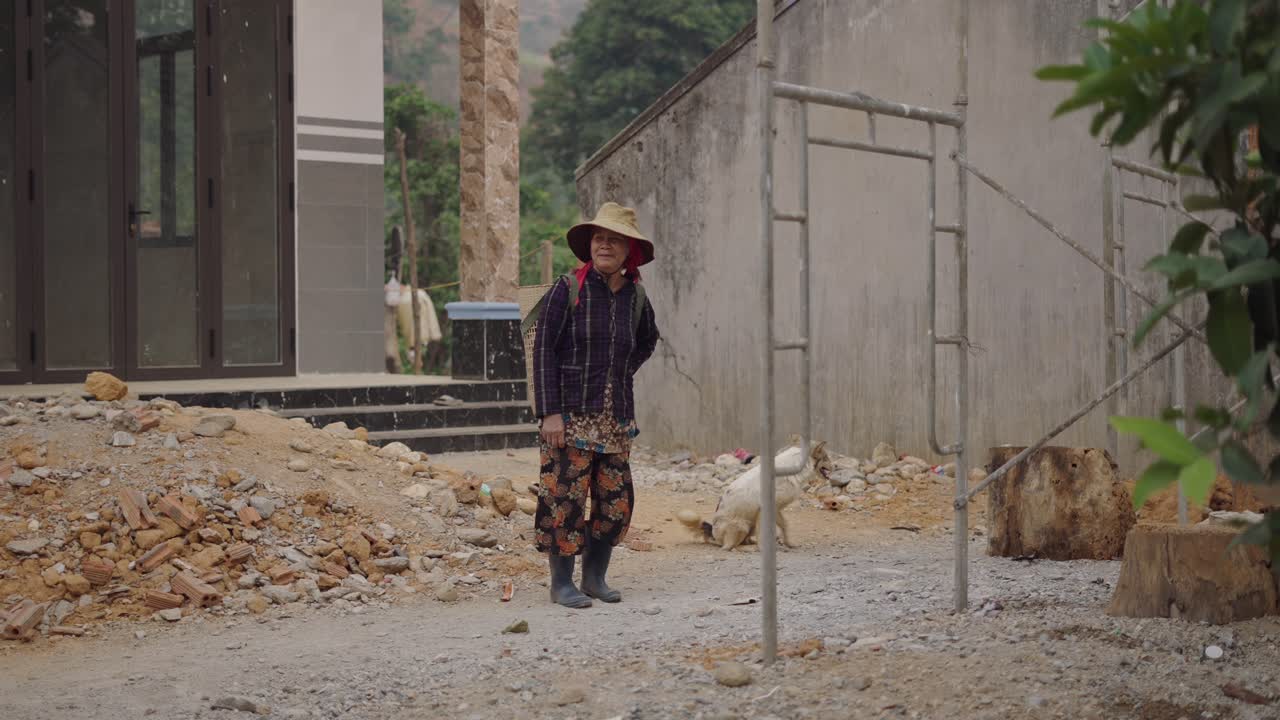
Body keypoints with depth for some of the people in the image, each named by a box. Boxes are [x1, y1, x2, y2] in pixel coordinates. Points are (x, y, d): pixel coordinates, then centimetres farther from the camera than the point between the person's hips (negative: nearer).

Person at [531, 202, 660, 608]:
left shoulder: (634, 297, 8)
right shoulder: (568, 289, -6)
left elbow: (648, 340, 30)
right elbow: (544, 350, -8)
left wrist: (623, 372, 13)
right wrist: (549, 412, -14)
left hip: (617, 418, 5)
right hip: (571, 414, -5)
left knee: (616, 500, 5)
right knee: (566, 497, -4)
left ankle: (595, 577, 19)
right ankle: (561, 583, 6)